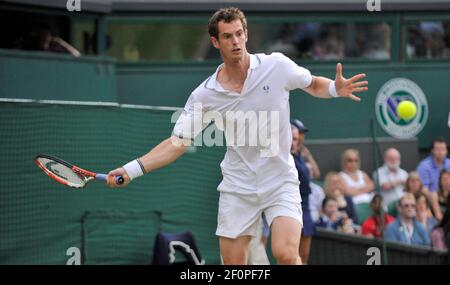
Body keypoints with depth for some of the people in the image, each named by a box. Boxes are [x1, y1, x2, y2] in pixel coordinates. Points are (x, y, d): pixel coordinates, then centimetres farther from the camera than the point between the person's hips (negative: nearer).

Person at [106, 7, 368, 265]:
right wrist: (132, 170, -14)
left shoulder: (277, 66, -8)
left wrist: (336, 88, -15)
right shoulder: (204, 96, -6)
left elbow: (313, 84, 9)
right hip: (238, 189, 2)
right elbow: (178, 143, -3)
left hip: (281, 183, -2)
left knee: (285, 254, -22)